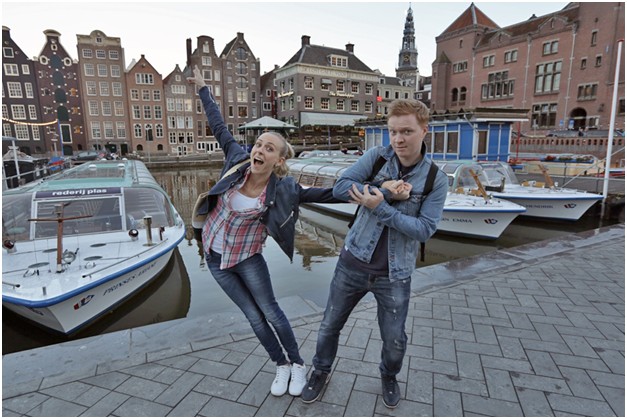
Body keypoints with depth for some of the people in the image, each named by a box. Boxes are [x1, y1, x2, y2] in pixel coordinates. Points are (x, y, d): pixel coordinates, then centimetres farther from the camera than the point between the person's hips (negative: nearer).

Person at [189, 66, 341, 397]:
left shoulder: (282, 189, -21)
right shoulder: (238, 160, -15)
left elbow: (322, 194, -14)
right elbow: (219, 127, -3)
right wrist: (202, 89, 7)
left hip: (247, 257, -3)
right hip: (215, 254, 3)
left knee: (270, 312, 7)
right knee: (253, 316, 12)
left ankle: (298, 365, 29)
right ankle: (281, 365, 31)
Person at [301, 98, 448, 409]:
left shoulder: (436, 179, -8)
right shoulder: (377, 156, -6)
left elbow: (425, 229, -15)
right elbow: (340, 187, -13)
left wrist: (381, 207, -24)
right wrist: (385, 190, -23)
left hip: (395, 274, -1)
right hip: (353, 263, 1)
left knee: (395, 340, 14)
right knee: (330, 325, 16)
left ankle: (388, 376, 48)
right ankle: (321, 371, 45)